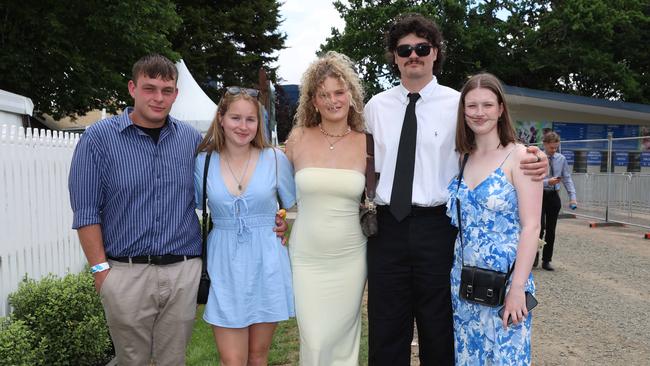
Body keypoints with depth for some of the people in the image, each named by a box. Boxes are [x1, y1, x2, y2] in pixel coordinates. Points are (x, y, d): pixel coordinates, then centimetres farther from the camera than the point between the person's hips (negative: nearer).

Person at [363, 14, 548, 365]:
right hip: (386, 226, 2)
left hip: (436, 227, -2)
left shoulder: (457, 104, 1)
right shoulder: (375, 107, 8)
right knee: (385, 335, 11)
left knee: (438, 330, 12)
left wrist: (531, 163, -17)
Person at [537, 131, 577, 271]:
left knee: (551, 229, 7)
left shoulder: (561, 159, 5)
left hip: (554, 196, 4)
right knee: (540, 226, -13)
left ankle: (546, 260, 16)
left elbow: (567, 178, 3)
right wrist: (547, 182, -27)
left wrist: (572, 196, -8)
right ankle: (535, 253, 10)